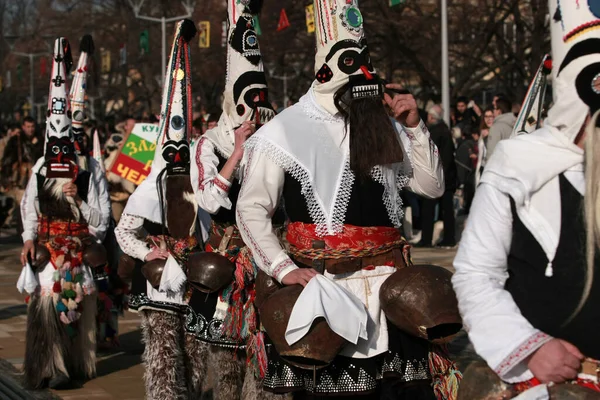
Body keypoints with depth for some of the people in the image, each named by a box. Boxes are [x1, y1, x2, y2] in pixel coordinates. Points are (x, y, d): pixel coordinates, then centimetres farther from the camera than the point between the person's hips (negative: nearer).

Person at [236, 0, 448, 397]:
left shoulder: (385, 124, 12)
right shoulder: (285, 131, -4)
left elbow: (433, 186, 14)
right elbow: (251, 209, -3)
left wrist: (414, 127, 2)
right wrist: (284, 269, -13)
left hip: (390, 286, 5)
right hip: (325, 290, -4)